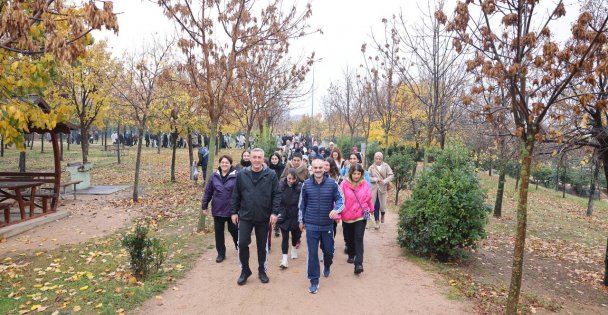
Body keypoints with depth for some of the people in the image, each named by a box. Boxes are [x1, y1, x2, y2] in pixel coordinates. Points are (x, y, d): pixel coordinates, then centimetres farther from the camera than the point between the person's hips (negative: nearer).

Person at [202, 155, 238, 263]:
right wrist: (204, 206, 6)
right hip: (217, 210, 3)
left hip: (232, 210, -3)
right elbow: (208, 192, 7)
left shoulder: (236, 176, -10)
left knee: (233, 230, 11)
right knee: (218, 232, 9)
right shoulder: (215, 176, 1)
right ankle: (221, 253, 24)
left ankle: (240, 248, 37)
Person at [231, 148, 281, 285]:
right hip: (245, 216, 1)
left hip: (264, 217, -1)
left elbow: (277, 194, -6)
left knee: (262, 245, 12)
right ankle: (245, 270, 21)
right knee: (242, 243, -1)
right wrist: (234, 212, 3)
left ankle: (262, 271, 30)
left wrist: (274, 212, -13)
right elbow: (236, 195, 4)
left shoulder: (271, 175, -7)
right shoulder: (242, 174, -2)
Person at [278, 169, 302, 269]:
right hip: (283, 216, -1)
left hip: (295, 216, 1)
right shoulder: (281, 185, -9)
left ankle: (294, 249, 46)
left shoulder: (300, 187, -12)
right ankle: (284, 259, 6)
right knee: (285, 237, -1)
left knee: (295, 234, 19)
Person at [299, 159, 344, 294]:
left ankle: (327, 266, 49)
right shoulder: (306, 184, -4)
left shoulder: (332, 183, -9)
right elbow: (302, 204, 6)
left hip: (327, 225, 0)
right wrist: (301, 220, 11)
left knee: (329, 251, 16)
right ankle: (314, 281, 16)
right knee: (312, 254, 2)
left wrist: (336, 210, -26)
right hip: (311, 225, 0)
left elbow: (340, 199, -5)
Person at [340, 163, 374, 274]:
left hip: (361, 216, 0)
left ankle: (358, 263, -11)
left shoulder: (365, 184, -3)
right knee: (349, 238, 17)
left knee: (359, 239, -9)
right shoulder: (344, 184, -10)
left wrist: (370, 209, 23)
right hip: (347, 216, 1)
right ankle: (351, 255, 41)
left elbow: (369, 198, 10)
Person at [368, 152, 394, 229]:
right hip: (374, 189, 0)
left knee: (383, 205, 5)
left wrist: (384, 181, -17)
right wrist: (375, 179, -15)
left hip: (383, 188, 0)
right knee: (375, 206, 1)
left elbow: (391, 175, -3)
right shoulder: (371, 167, 2)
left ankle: (382, 215, 39)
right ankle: (377, 222, 12)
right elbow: (368, 177, -1)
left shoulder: (386, 166, 0)